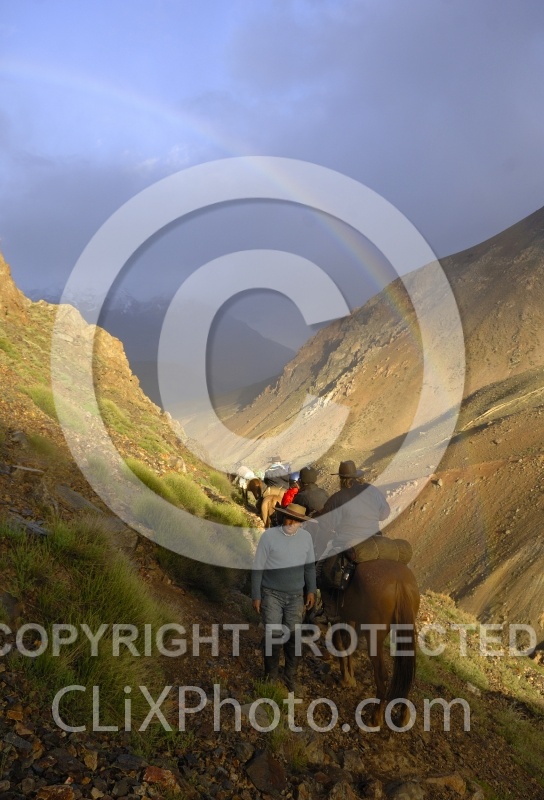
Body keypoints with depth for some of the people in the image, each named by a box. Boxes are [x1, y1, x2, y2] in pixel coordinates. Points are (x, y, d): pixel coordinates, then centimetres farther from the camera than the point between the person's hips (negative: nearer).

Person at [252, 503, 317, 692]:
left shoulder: (306, 537, -5)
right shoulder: (269, 535, -15)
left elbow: (309, 566, 9)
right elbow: (258, 568, -9)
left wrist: (311, 590, 8)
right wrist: (256, 596, -7)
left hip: (296, 596, 3)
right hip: (272, 595, -3)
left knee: (293, 637, 10)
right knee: (273, 637, 2)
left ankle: (290, 678, 29)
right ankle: (271, 676, 24)